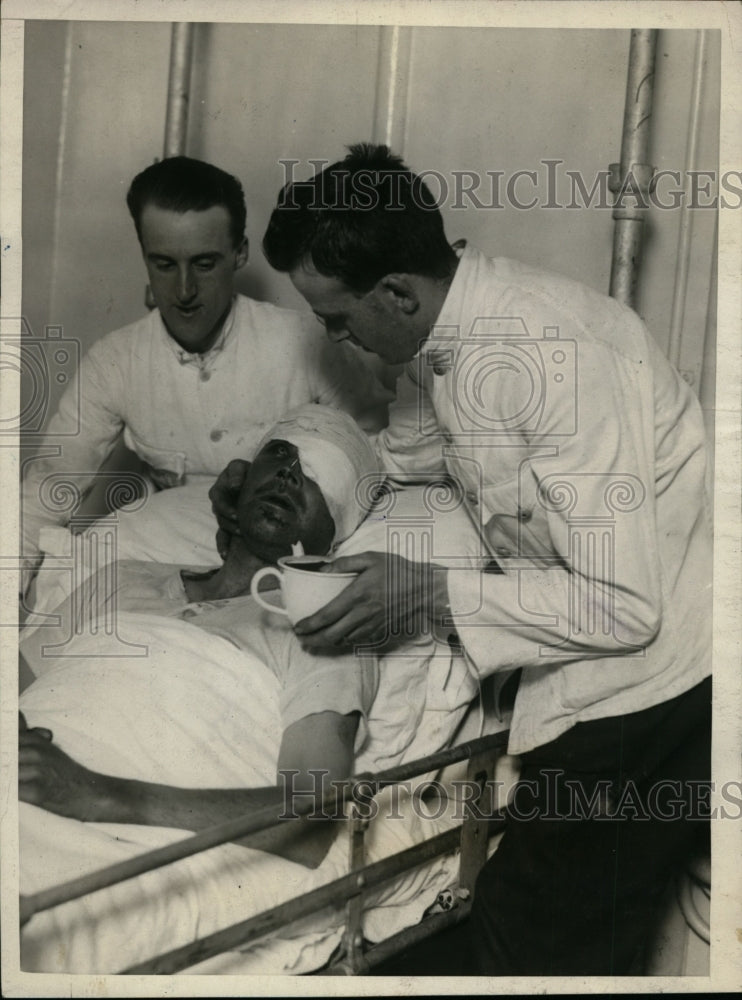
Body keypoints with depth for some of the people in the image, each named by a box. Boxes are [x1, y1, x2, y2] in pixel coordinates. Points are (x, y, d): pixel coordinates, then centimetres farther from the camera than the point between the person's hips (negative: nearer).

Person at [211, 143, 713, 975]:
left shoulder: (556, 356, -28)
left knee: (532, 944, 0)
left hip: (653, 667, -8)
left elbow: (624, 605, -26)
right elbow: (405, 452, 22)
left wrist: (432, 594, -21)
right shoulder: (442, 330, 1)